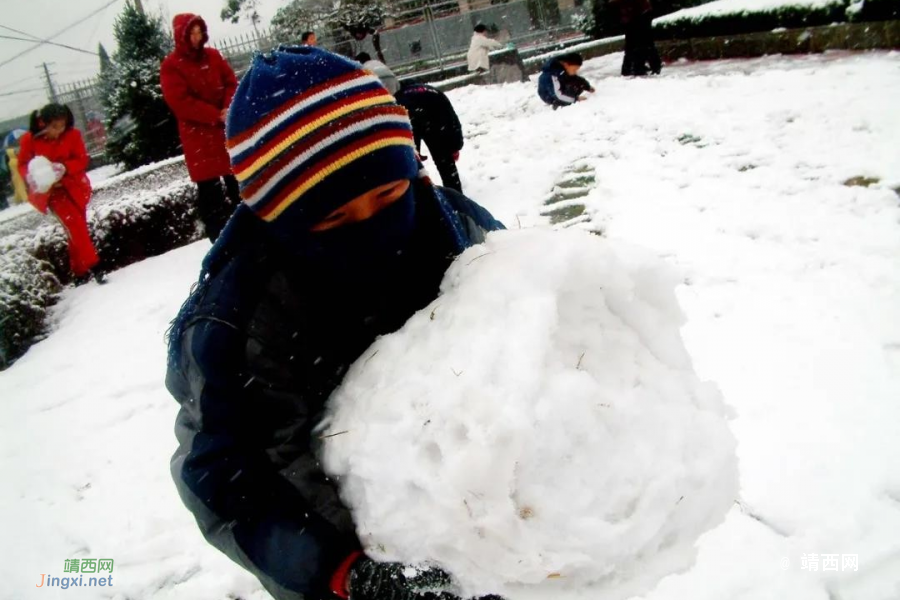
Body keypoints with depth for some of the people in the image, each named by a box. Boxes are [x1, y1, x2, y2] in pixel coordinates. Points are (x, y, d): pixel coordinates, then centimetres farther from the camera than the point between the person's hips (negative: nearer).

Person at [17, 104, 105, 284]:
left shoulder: (72, 135, -6)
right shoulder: (29, 140, -8)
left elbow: (82, 159, -4)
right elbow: (22, 165, 0)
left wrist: (64, 167, -23)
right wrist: (31, 175, -22)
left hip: (74, 187, 2)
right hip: (52, 190, -2)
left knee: (76, 229, 6)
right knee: (74, 226, -16)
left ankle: (81, 272, 15)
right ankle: (93, 266, -17)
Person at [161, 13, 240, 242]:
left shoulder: (213, 56, 9)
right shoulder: (171, 66, -6)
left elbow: (231, 83, 6)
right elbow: (181, 102, -14)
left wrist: (229, 109, -14)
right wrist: (216, 116, -19)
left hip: (226, 127, 5)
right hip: (198, 134, -4)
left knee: (237, 180, 11)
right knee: (208, 187, -4)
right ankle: (220, 238, 0)